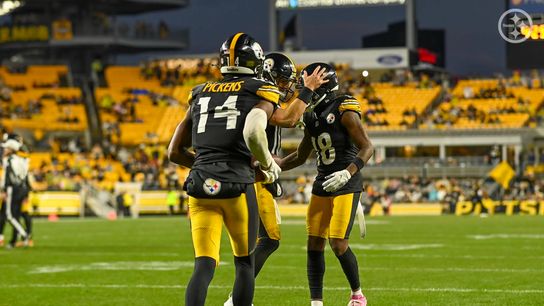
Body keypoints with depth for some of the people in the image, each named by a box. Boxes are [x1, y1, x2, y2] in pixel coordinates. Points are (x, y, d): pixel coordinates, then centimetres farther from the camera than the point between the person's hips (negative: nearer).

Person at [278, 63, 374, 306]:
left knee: (338, 244, -12)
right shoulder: (311, 117, 11)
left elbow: (367, 147, -16)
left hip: (346, 186, -7)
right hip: (322, 185, 7)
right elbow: (300, 157, 21)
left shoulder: (345, 112, -12)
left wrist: (347, 173, -30)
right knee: (314, 244, 0)